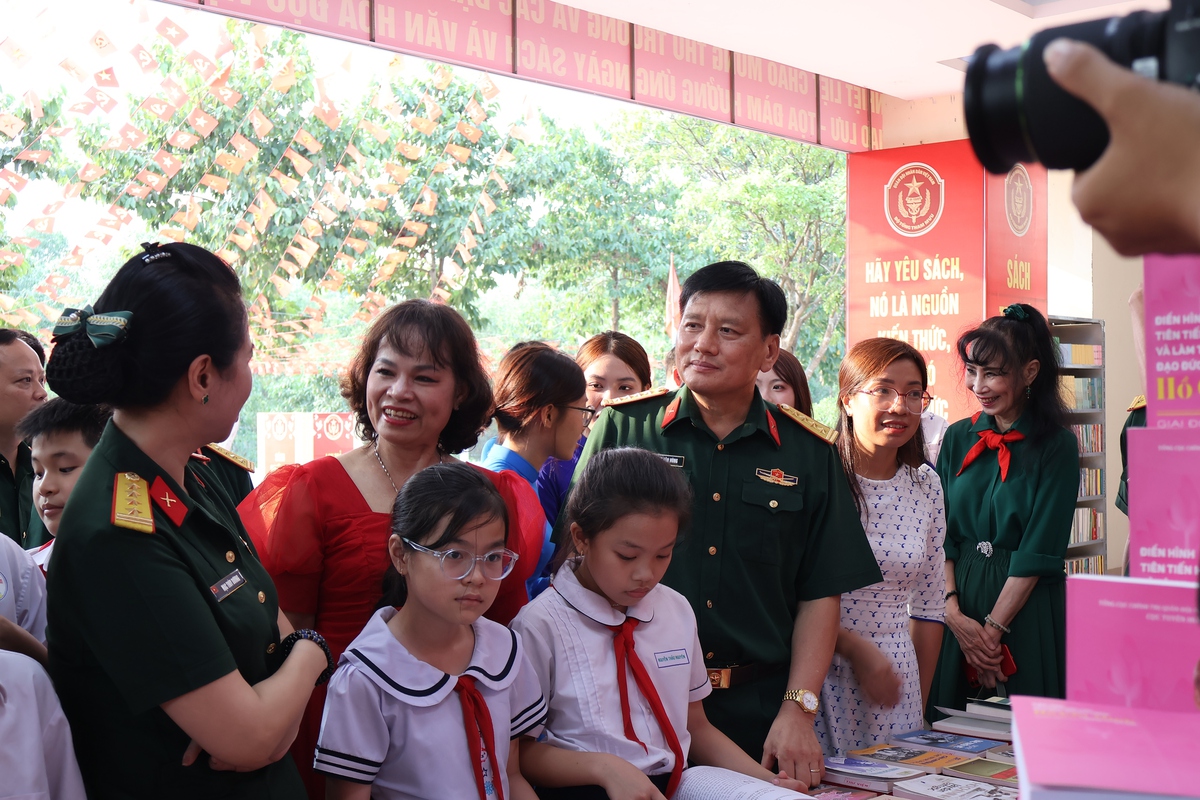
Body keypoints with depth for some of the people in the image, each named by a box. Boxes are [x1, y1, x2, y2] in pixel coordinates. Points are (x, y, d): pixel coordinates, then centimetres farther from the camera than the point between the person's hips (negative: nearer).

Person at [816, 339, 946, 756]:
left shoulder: (926, 486, 6)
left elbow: (928, 607, 12)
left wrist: (921, 703, 13)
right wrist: (856, 647, -15)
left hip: (897, 676, 5)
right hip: (820, 671, -4)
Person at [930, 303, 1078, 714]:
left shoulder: (1056, 445, -6)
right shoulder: (958, 438, 7)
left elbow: (1040, 550, -11)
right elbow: (940, 535, 2)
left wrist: (993, 628, -13)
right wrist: (954, 614, -10)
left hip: (1027, 607, -4)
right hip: (958, 597, 4)